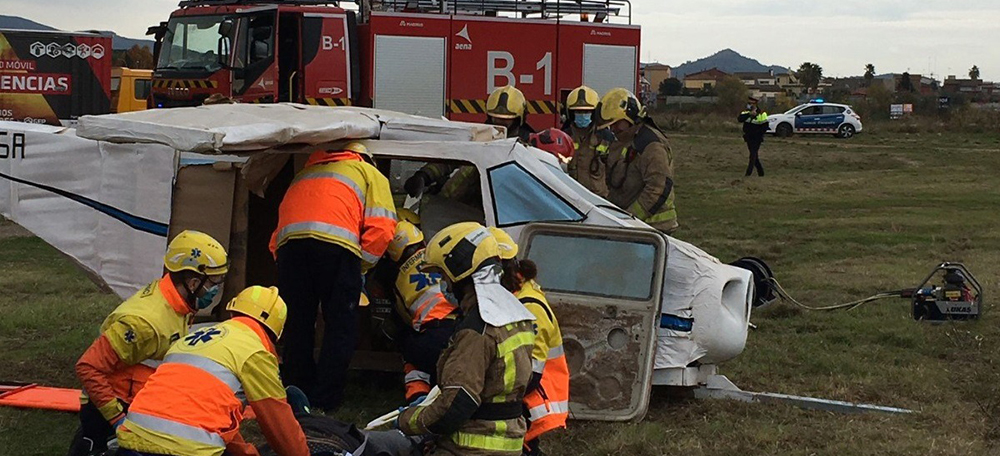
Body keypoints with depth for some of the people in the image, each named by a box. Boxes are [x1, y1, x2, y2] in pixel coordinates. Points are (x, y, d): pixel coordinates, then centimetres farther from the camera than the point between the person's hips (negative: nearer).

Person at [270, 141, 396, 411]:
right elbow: (381, 227, 10)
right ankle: (325, 402, 1)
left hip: (289, 240, 4)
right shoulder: (369, 173, 27)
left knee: (297, 326, 13)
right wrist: (362, 266, 17)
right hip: (336, 242, -4)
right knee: (340, 327, 5)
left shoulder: (304, 174, 40)